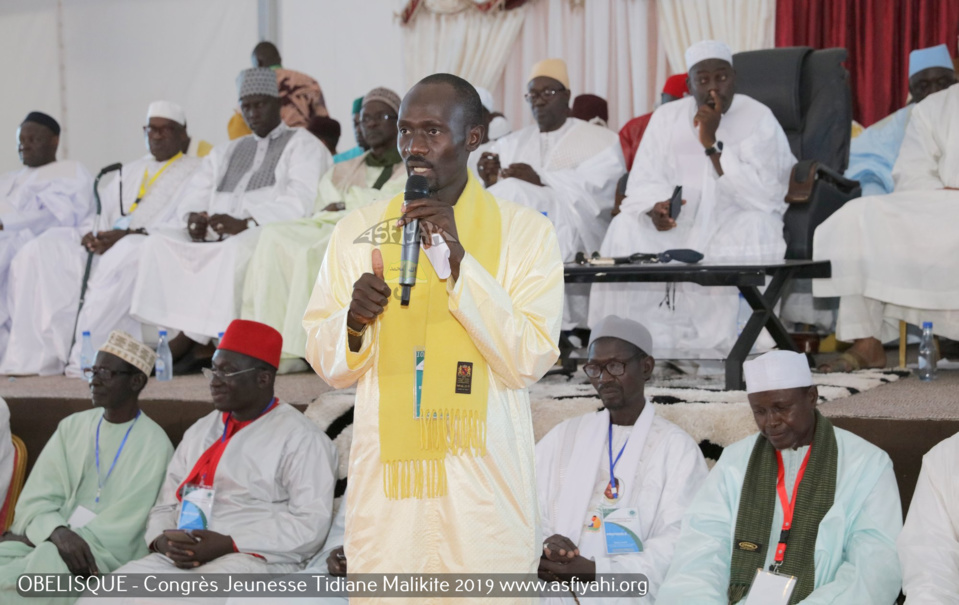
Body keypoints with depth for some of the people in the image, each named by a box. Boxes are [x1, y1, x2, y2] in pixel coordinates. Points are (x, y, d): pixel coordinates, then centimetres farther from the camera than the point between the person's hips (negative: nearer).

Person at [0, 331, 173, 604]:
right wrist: (57, 532, -19)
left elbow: (118, 530, -8)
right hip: (53, 539, 4)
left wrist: (33, 538, -11)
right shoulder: (72, 427, 14)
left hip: (107, 552, -4)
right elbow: (36, 499, 5)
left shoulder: (154, 445, -3)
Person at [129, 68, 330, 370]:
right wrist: (193, 217, -5)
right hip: (219, 237, 6)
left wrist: (246, 223, -22)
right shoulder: (226, 152, 30)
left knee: (237, 249, -39)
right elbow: (194, 194, 21)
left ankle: (190, 339, -36)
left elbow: (301, 201, -10)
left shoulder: (303, 145, 7)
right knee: (158, 243, -17)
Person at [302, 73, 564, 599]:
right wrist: (353, 322, -10)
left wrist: (459, 260, -15)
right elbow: (326, 366, 11)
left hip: (484, 486, -2)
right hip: (384, 482, 2)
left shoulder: (525, 231, 2)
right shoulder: (357, 231, 9)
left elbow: (530, 360, -9)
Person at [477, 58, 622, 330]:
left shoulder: (599, 141, 11)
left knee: (513, 193, -28)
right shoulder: (510, 144, 25)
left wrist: (542, 180, -17)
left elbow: (596, 193, -7)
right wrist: (492, 184, -9)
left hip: (574, 233, -4)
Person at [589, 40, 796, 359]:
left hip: (738, 216, -3)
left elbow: (759, 195, -17)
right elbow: (643, 181, 1)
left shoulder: (759, 121, -5)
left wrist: (712, 144, -20)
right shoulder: (667, 117, 7)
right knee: (626, 229, -25)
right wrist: (655, 207, -22)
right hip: (679, 219, 3)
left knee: (751, 231, -36)